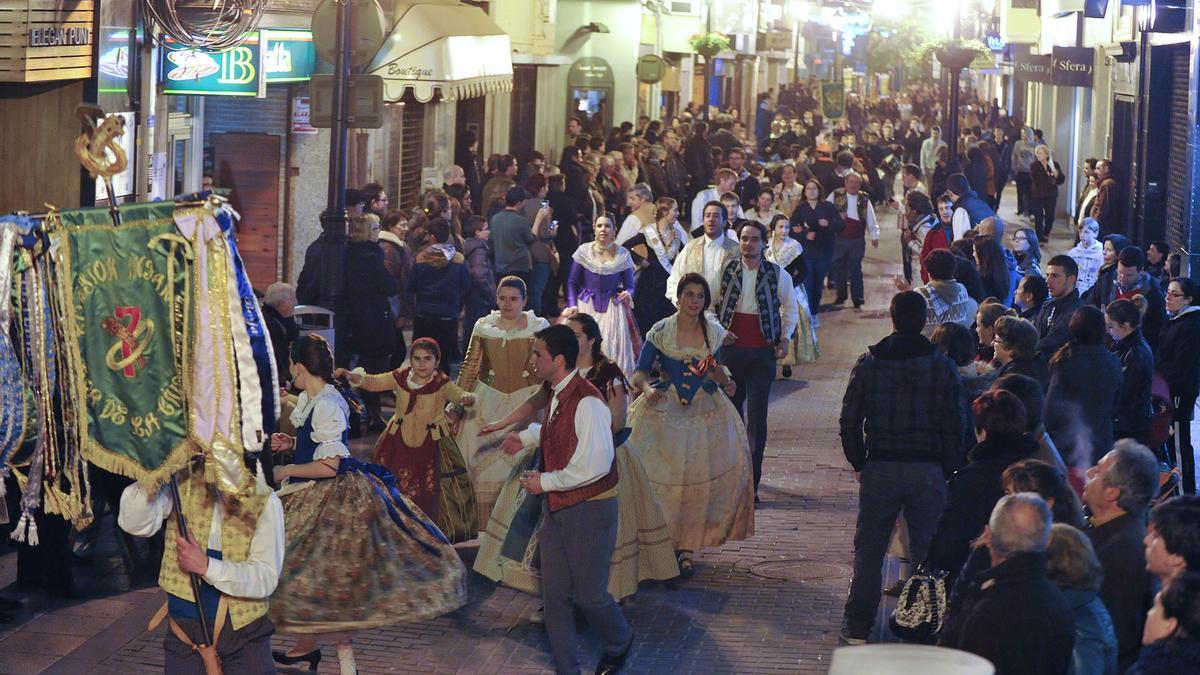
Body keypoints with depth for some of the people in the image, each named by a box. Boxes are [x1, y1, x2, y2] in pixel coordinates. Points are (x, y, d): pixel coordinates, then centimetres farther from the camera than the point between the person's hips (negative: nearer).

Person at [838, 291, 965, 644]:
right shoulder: (942, 366, -6)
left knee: (868, 552, 9)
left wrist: (859, 464, 12)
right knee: (927, 552, 8)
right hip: (927, 472, -1)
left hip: (879, 470, 1)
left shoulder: (868, 363, -3)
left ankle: (856, 628, 12)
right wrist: (948, 470, 8)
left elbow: (849, 420, 0)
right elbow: (954, 426, -4)